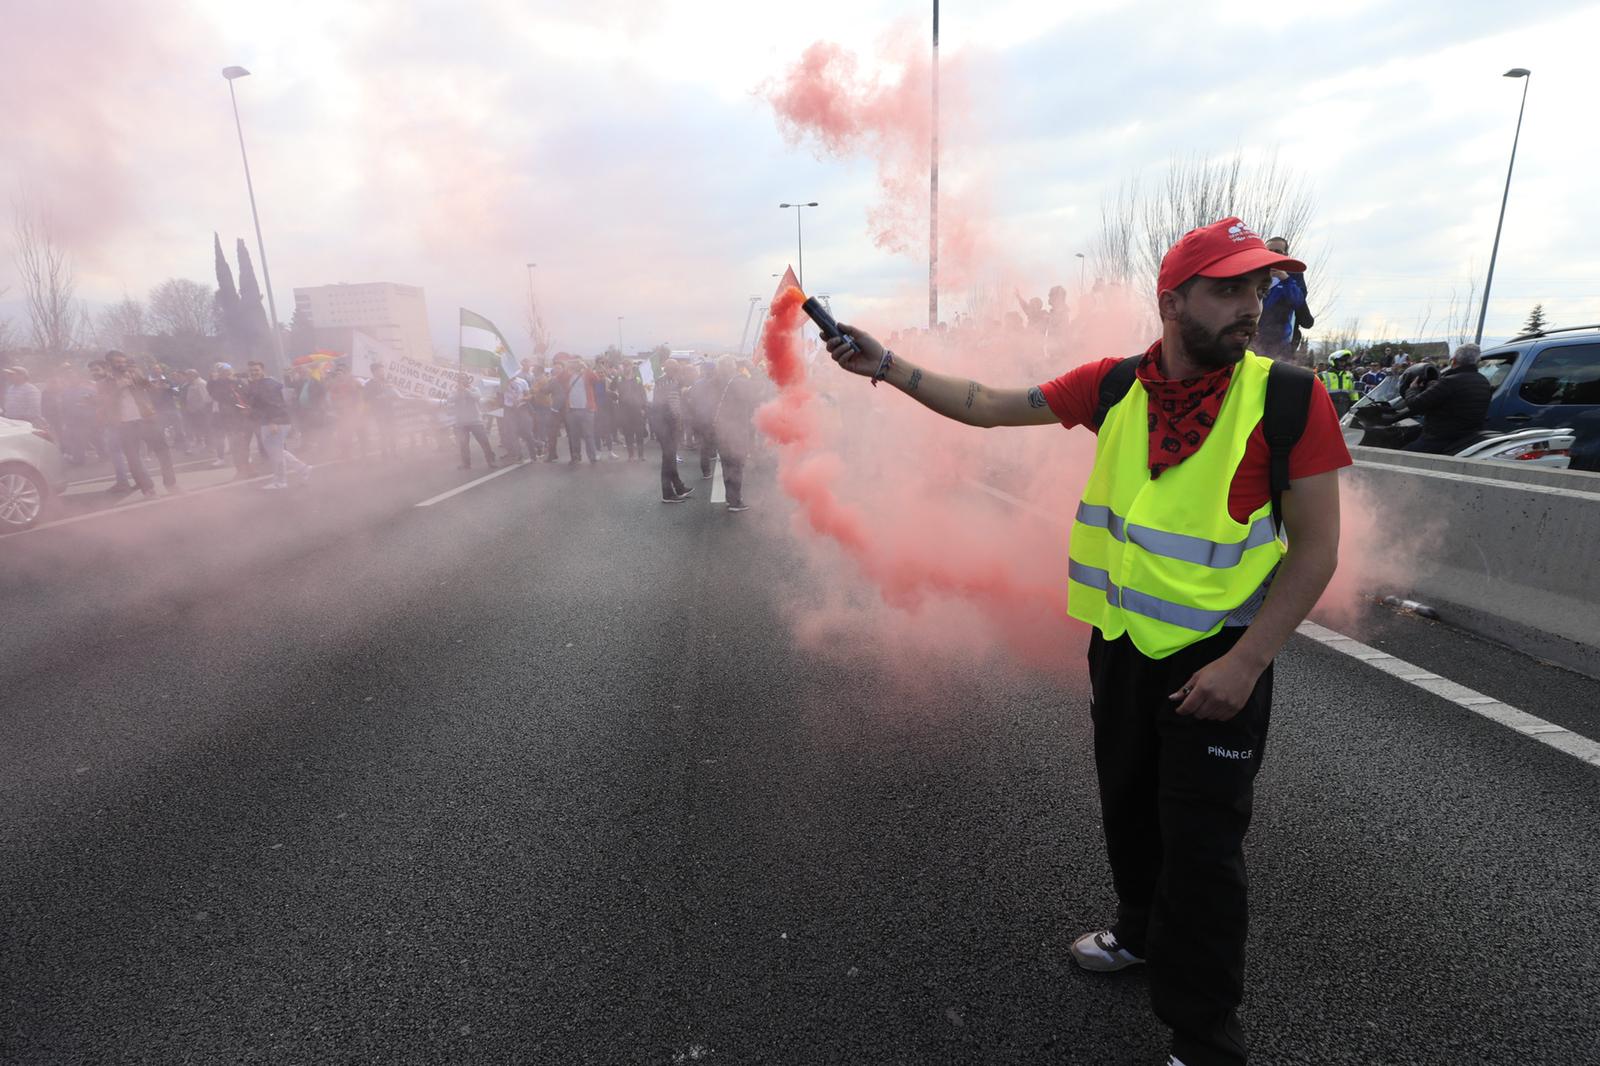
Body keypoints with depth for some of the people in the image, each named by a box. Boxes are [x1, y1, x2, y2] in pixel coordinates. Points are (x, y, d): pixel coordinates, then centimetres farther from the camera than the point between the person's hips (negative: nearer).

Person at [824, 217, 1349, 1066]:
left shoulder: (1288, 396, -13)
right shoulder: (1113, 385, -4)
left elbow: (1316, 547, -12)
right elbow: (987, 406, 1)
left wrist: (1245, 662, -18)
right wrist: (886, 364, -4)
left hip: (1218, 658, -4)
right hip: (1120, 641, 4)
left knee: (1202, 845, 6)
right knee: (1127, 805, 22)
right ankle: (1143, 931, 50)